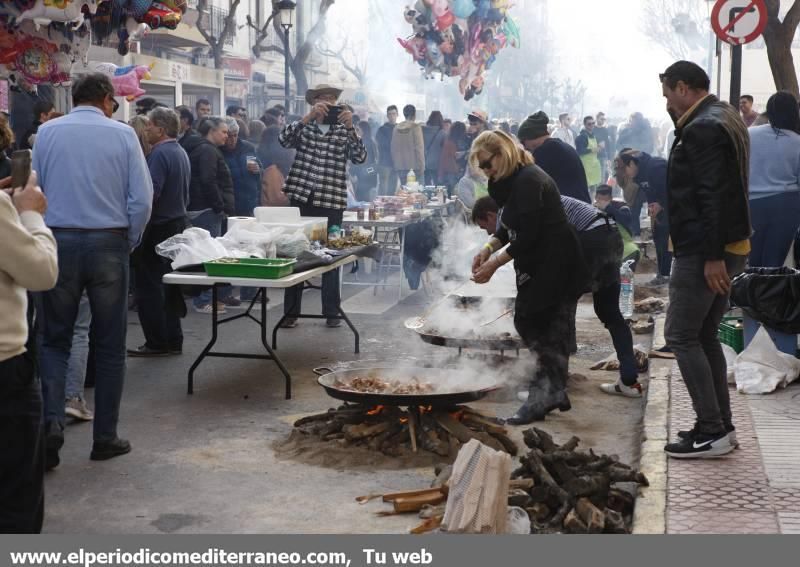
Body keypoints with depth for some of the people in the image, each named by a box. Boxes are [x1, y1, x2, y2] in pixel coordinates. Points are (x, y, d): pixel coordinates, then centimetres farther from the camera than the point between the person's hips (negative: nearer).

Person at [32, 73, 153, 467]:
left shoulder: (47, 132, 2)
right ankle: (105, 437, 14)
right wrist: (129, 243, 8)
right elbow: (142, 199, -6)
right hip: (108, 244, -1)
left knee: (54, 339, 12)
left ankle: (52, 420, -7)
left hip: (58, 242, 1)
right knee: (109, 344, 9)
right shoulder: (122, 134, -2)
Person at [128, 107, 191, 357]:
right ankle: (173, 340, 19)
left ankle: (157, 343, 0)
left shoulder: (159, 154, -17)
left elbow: (150, 193, -25)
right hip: (178, 222, 9)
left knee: (149, 286, -3)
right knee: (169, 284, 14)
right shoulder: (181, 152, 13)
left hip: (158, 226, -9)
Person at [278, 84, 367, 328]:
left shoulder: (343, 131, 8)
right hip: (302, 199, 0)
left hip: (331, 202, 0)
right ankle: (291, 312, 10)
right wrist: (310, 116, -21)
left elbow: (360, 157, -6)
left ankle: (332, 312, 14)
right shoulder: (303, 127, 9)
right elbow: (284, 139, -12)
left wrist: (349, 127, -18)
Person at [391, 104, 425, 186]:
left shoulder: (397, 128, 8)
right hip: (414, 166, -5)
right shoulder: (415, 127, -7)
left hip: (400, 167, 5)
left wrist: (395, 166, 16)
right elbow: (419, 148, -10)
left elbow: (393, 148, 10)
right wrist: (421, 167, -6)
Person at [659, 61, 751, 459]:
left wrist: (711, 256, -24)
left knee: (681, 336, -5)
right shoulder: (725, 118, 16)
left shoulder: (703, 128, -17)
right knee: (704, 335, 15)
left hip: (703, 251, -10)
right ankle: (720, 425, 19)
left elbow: (714, 195, -24)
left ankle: (712, 432, -3)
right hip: (727, 247, 10)